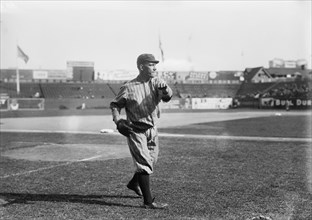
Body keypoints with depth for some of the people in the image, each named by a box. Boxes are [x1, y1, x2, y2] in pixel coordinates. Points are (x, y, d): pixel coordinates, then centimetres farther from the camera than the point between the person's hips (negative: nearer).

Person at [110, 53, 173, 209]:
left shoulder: (156, 83, -3)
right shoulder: (128, 87, -11)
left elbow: (167, 97, -21)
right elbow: (114, 105, -1)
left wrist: (165, 91, -44)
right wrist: (118, 121, -18)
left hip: (152, 129, 6)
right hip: (135, 130, -6)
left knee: (151, 160, 20)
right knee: (144, 163, -10)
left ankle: (134, 183, 46)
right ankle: (148, 201, -5)